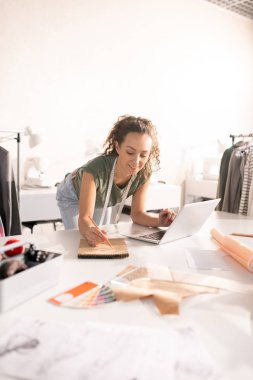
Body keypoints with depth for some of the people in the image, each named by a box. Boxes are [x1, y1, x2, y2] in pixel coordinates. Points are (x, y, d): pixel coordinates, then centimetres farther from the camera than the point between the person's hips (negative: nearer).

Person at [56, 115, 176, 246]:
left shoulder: (144, 173, -31)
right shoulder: (95, 170, -45)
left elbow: (137, 213, -22)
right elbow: (84, 218, -44)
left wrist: (159, 221, -42)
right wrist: (89, 230, -68)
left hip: (102, 200, 4)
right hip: (73, 197, -4)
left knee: (102, 240, 10)